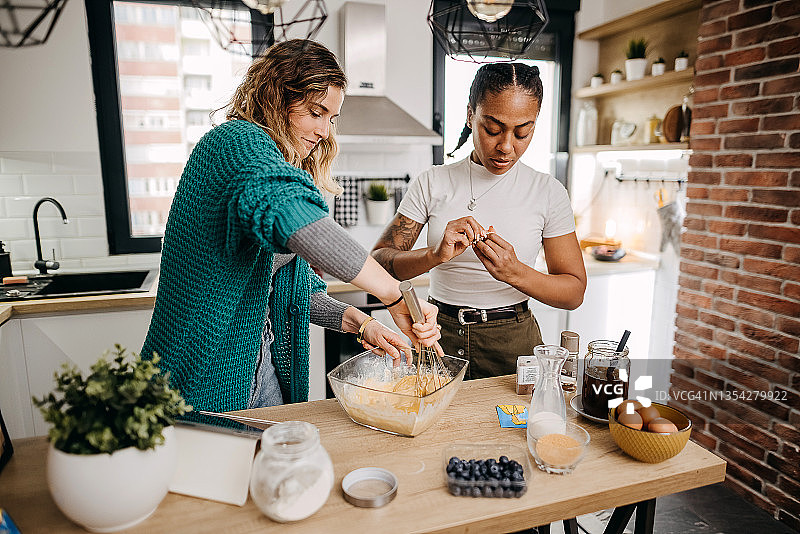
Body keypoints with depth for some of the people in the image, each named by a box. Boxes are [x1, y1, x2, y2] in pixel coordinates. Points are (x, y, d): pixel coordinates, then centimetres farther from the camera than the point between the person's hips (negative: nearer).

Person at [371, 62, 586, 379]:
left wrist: (515, 273, -23)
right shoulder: (432, 183, -2)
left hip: (513, 342, 0)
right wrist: (435, 256, -28)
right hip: (438, 339, 1)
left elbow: (574, 291, -4)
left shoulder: (548, 192, -2)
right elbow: (378, 262, -9)